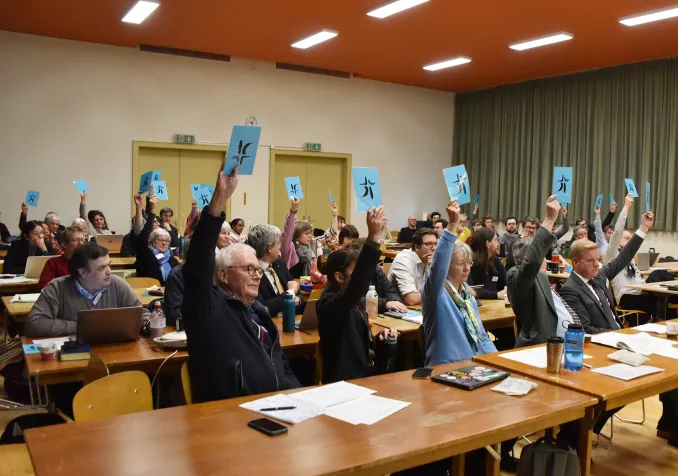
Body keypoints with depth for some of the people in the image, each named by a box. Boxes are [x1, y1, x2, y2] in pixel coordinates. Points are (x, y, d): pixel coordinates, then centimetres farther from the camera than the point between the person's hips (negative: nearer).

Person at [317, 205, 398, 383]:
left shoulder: (354, 303, 11)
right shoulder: (329, 304, -16)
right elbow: (356, 286, -37)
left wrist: (379, 339, 0)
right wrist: (373, 238, -42)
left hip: (364, 379, 8)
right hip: (345, 385, -8)